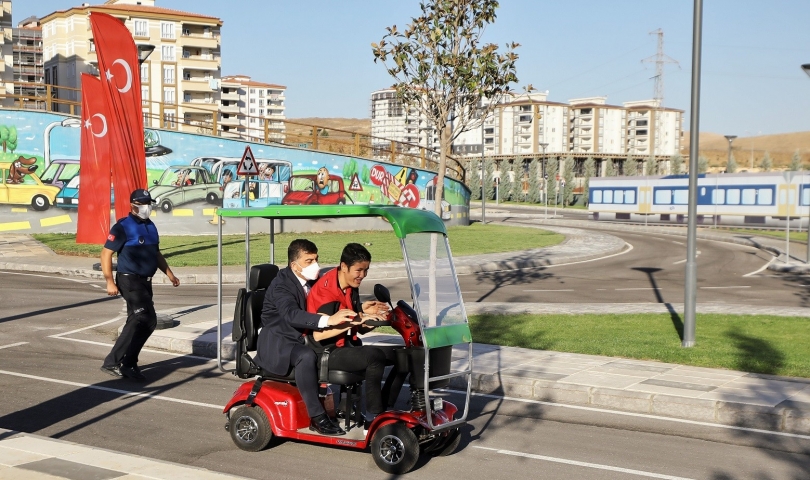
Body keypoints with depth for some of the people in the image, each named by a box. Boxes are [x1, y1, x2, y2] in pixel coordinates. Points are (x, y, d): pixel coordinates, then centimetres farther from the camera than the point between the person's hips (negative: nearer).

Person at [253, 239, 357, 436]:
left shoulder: (313, 282, 7)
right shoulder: (281, 285, -18)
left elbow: (323, 309, 9)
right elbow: (292, 315, -36)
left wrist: (354, 312, -11)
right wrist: (328, 320, -49)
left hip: (301, 339, 8)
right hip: (277, 342, -8)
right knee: (307, 356, -37)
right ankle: (317, 417, -31)